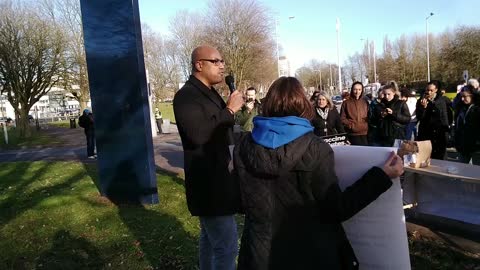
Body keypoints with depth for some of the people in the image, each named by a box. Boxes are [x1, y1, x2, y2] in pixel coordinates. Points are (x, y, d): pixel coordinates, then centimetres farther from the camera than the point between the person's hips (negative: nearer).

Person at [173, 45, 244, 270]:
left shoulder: (209, 93, 15)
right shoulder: (186, 95, -16)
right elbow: (198, 133, -31)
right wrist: (229, 110, -22)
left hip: (215, 178, 10)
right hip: (208, 182, -10)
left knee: (211, 238, 22)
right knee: (226, 246, -7)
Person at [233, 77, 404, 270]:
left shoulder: (244, 146, -9)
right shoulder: (315, 149, -18)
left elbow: (240, 203, 2)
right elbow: (336, 210, -15)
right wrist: (383, 175, -10)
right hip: (311, 253, -2)